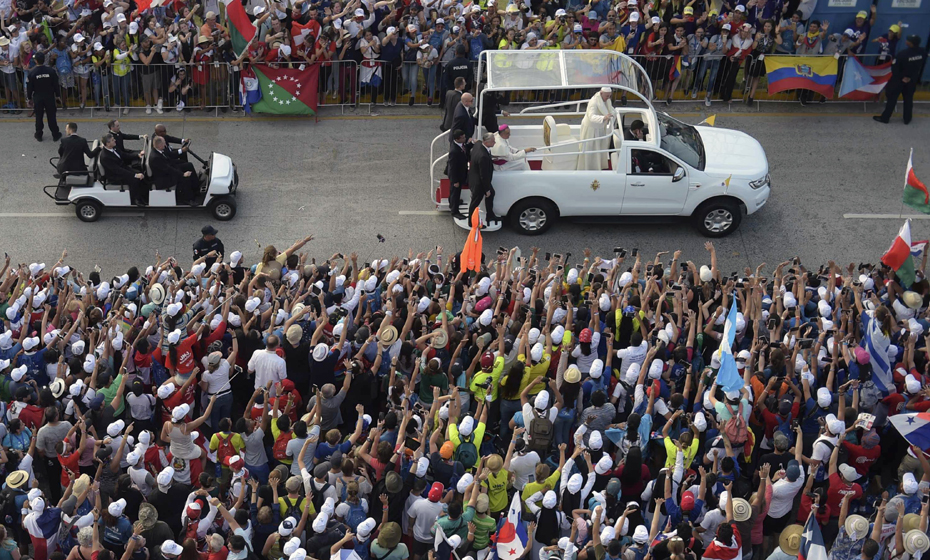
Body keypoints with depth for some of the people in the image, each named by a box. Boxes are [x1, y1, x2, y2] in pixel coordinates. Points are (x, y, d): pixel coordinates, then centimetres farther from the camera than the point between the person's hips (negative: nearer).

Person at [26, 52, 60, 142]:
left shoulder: (31, 73, -15)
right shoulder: (51, 71, -12)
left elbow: (29, 87, -7)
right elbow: (56, 85, -3)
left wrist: (29, 97, 8)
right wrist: (57, 94, 10)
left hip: (37, 97, 0)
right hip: (50, 97, 0)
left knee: (39, 116, 13)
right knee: (51, 116, 10)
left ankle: (39, 135, 23)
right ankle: (55, 135, 17)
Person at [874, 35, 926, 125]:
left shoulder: (902, 54, -30)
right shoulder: (923, 53, -15)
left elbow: (894, 68, -22)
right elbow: (921, 67, -2)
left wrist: (901, 78, -6)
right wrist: (914, 78, 8)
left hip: (899, 80, -4)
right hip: (912, 80, 4)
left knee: (892, 98, 9)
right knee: (908, 98, 18)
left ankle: (885, 118, 18)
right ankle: (907, 119, 27)